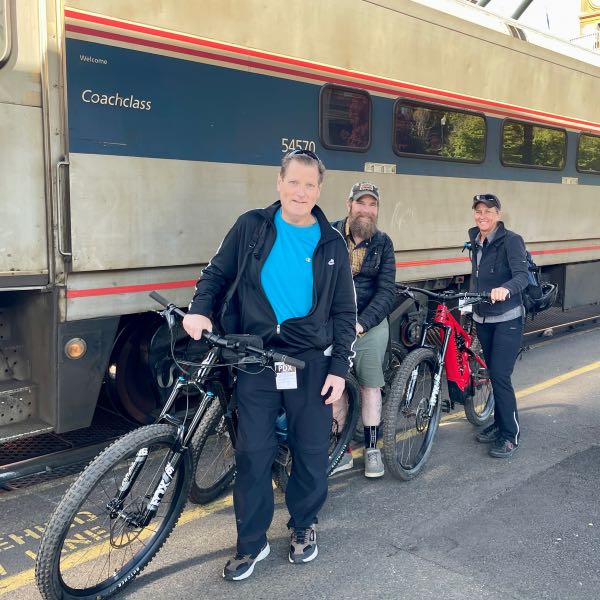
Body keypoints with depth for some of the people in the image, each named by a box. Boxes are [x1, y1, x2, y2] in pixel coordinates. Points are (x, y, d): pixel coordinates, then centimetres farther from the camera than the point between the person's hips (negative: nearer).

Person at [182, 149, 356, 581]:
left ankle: (304, 526, 33)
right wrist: (200, 309, -9)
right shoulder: (252, 227, 1)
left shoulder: (331, 244, 3)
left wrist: (340, 368, -2)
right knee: (253, 452, 3)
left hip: (311, 361, 1)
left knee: (311, 450, 9)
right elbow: (217, 273, 10)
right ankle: (252, 542, 21)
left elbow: (345, 312, 5)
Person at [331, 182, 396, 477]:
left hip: (370, 325, 1)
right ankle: (341, 451, 18)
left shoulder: (383, 243, 1)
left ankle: (372, 448, 22)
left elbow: (387, 291, -4)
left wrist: (361, 323, -17)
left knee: (370, 386, 7)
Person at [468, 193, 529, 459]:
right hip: (483, 318, 6)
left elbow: (522, 276, -27)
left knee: (500, 376, -10)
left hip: (507, 319, -6)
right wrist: (469, 301, 15)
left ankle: (511, 435, 3)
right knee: (493, 374, 13)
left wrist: (505, 289, -46)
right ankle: (499, 425, 27)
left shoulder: (511, 240, -14)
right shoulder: (475, 240, 5)